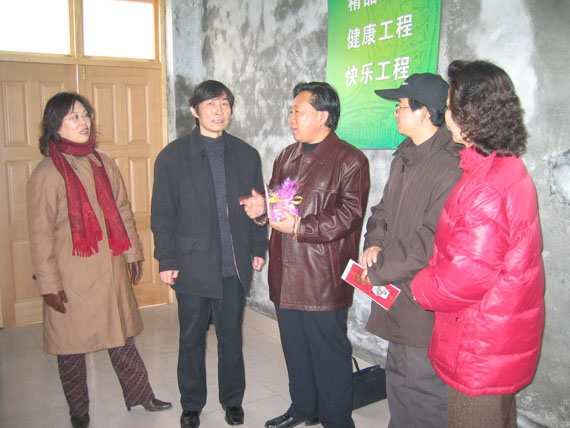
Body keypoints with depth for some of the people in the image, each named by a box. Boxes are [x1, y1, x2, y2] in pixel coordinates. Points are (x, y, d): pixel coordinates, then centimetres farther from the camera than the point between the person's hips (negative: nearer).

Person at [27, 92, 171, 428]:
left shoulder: (104, 163, 6)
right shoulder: (47, 173, -10)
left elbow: (122, 211, 13)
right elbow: (41, 233, -9)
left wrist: (132, 252, 12)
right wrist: (49, 284, -10)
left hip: (111, 271, 5)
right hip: (72, 277, -4)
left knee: (122, 337, 16)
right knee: (72, 348, 9)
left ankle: (139, 395, 33)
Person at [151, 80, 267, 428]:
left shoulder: (247, 155, 7)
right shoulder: (173, 156, -1)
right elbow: (162, 214, -2)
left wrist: (258, 249, 7)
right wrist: (167, 261, -6)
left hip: (235, 266, 2)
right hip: (193, 265, -2)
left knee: (232, 337, 13)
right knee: (192, 338, 12)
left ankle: (233, 400, 33)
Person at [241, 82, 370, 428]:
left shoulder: (349, 160, -10)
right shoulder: (288, 156, 15)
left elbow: (349, 215, -18)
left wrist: (300, 227, -24)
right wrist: (262, 207, -1)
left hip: (323, 278, -7)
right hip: (286, 273, 8)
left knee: (329, 352, 5)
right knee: (295, 347, 20)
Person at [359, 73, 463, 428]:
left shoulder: (451, 167, -21)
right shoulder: (404, 157, 10)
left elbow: (430, 240, -23)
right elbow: (384, 210, 18)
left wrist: (377, 271, -15)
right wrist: (374, 244, -2)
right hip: (397, 292, 9)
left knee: (425, 387, 6)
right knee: (398, 377, 23)